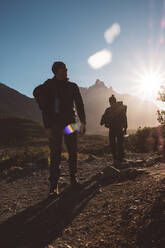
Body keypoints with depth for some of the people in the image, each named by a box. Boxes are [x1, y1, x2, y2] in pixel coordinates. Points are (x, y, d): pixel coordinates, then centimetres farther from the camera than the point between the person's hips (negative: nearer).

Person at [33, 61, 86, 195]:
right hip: (55, 124, -3)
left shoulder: (72, 86, 9)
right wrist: (47, 127, -8)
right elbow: (45, 108, -1)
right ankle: (54, 184, 0)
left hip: (70, 123, 3)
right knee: (55, 154, -6)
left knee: (73, 152, 6)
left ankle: (73, 178, 20)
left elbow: (79, 104, 10)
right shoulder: (48, 86, 1)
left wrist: (83, 122, 2)